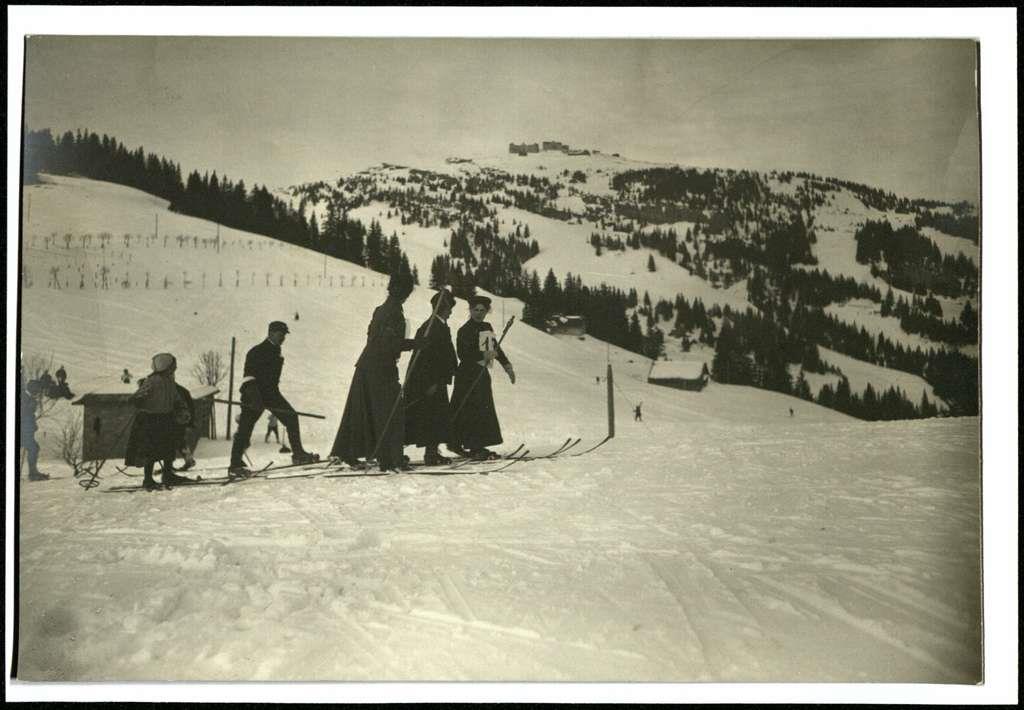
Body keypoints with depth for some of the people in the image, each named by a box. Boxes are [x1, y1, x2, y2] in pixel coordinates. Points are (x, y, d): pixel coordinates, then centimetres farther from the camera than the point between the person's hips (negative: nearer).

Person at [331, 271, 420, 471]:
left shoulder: (380, 310, 12)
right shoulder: (395, 312, -14)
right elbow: (391, 343, -21)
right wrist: (415, 344, -14)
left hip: (366, 364, 9)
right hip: (383, 368, -9)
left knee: (359, 411, 14)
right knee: (390, 414, -3)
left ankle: (346, 452, 20)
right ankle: (390, 459, -4)